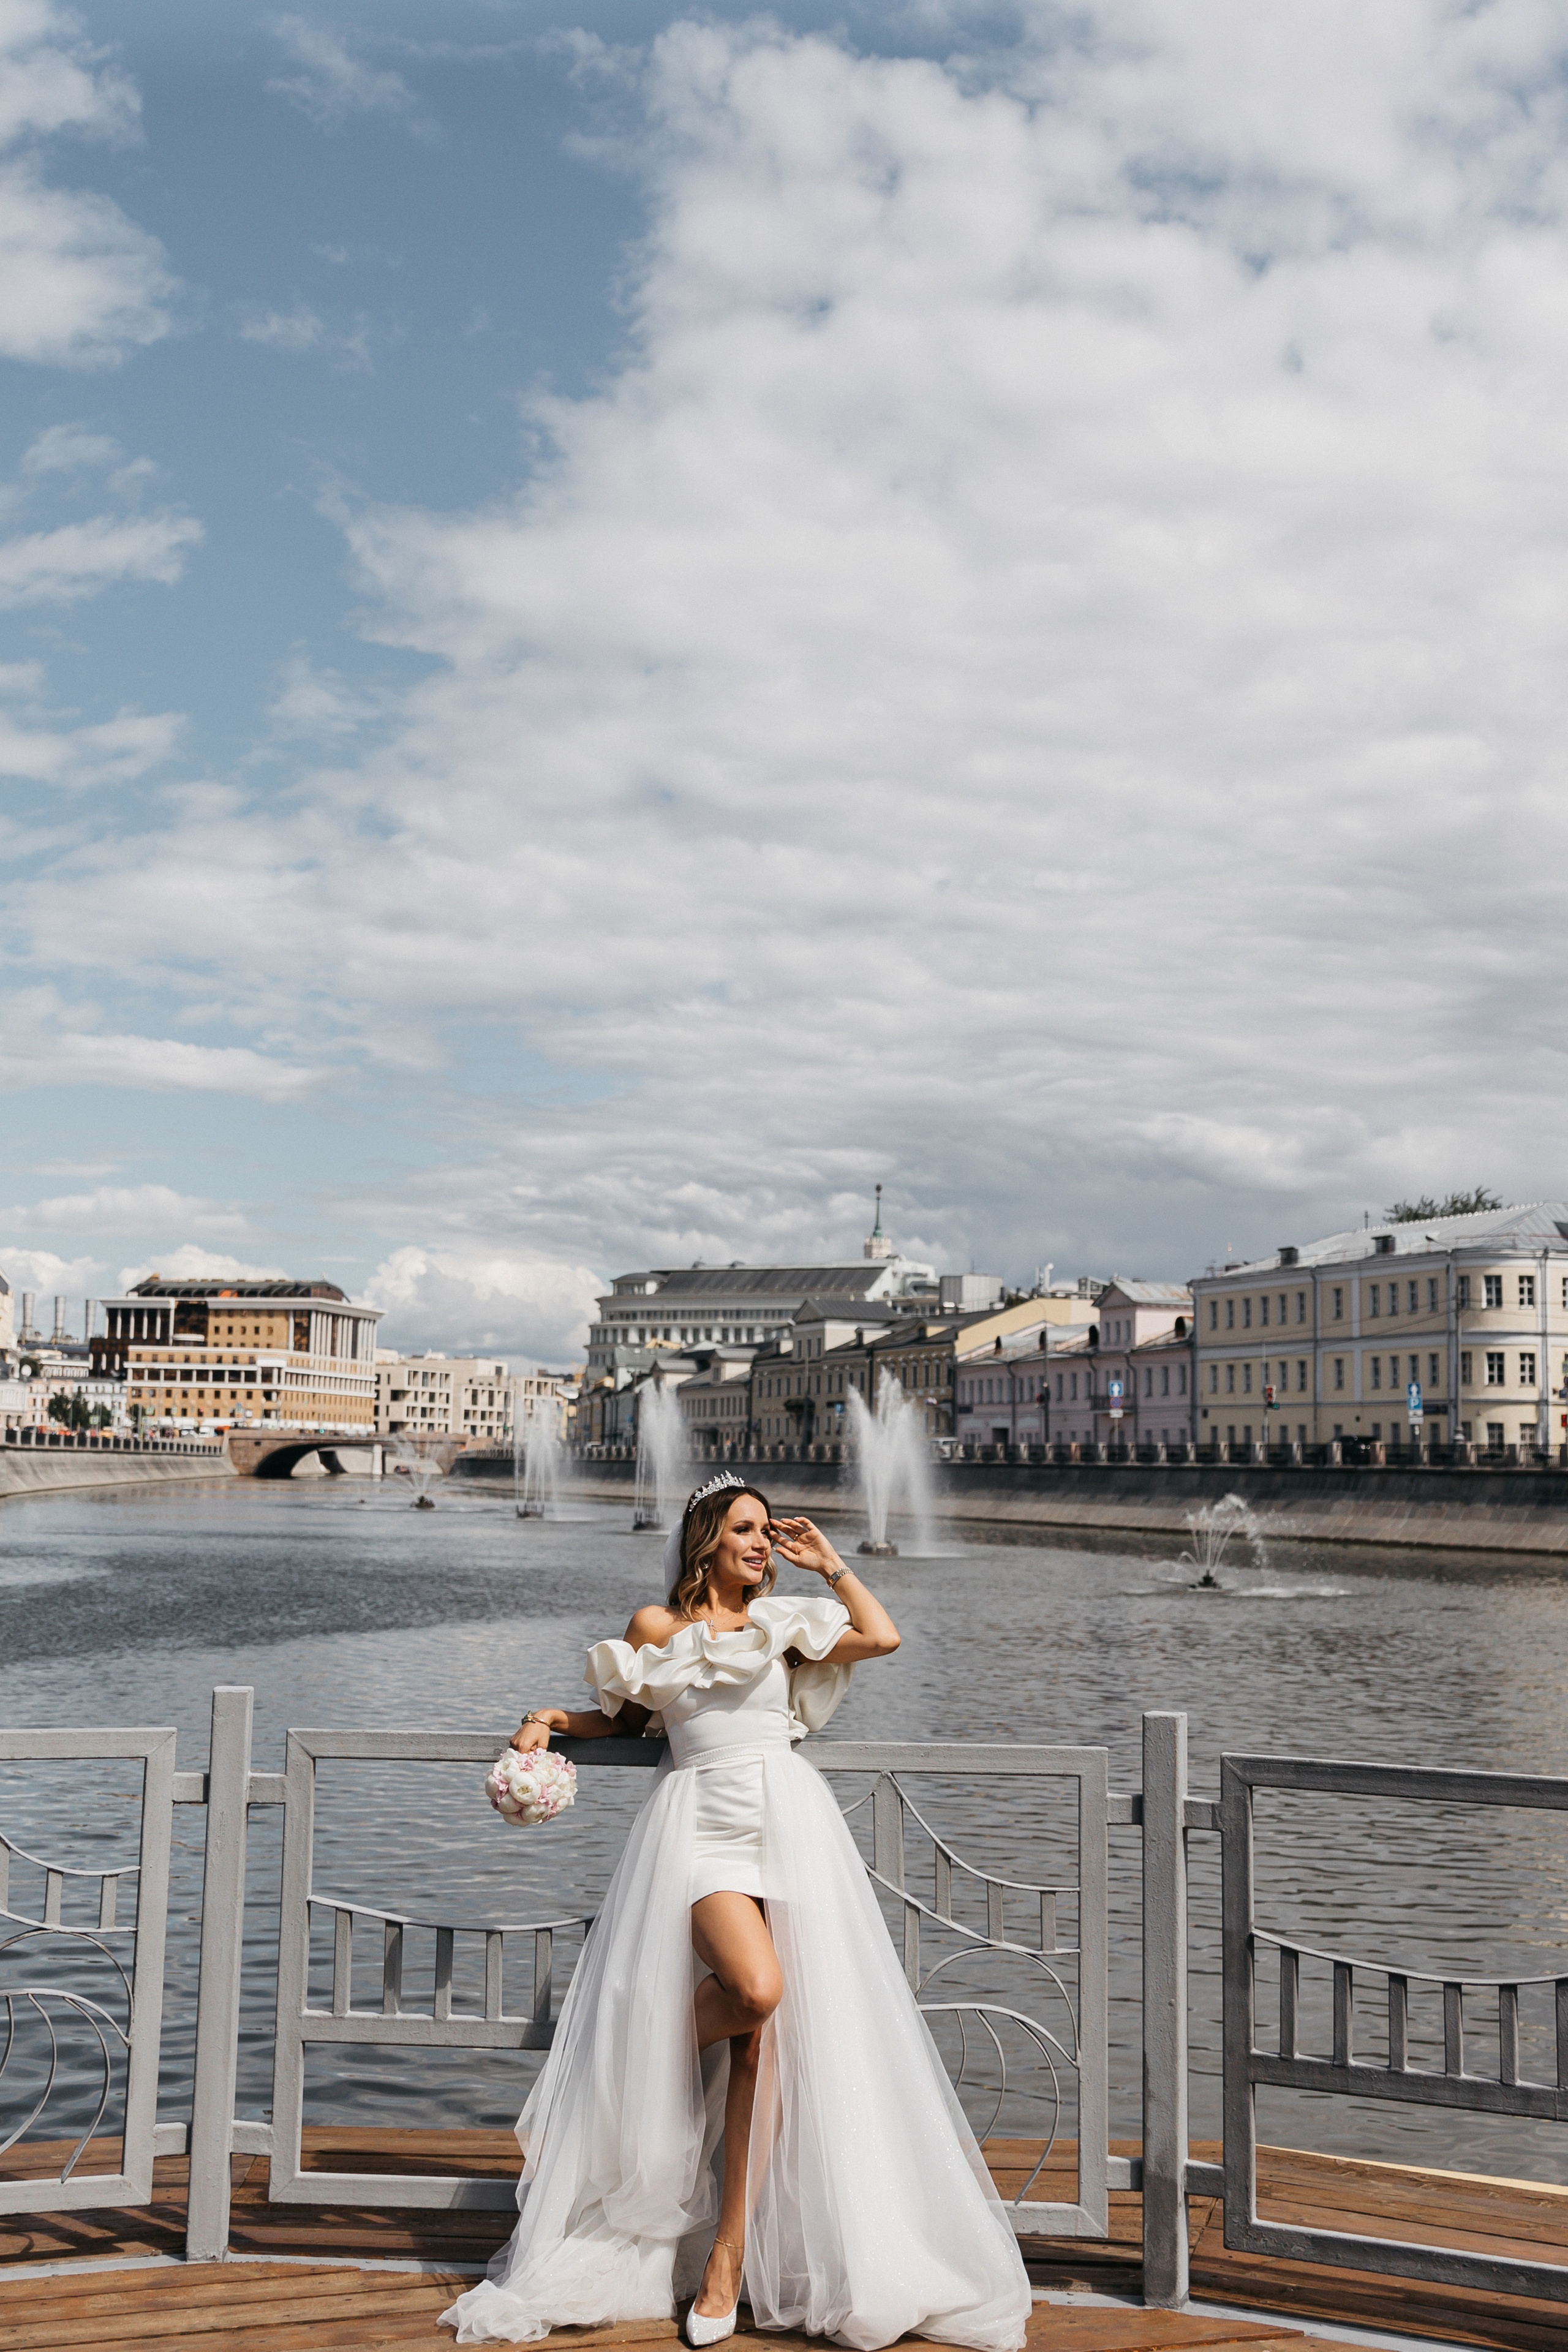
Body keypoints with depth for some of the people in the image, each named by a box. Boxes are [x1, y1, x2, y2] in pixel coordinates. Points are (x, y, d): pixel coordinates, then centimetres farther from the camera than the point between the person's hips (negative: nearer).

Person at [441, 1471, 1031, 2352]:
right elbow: (627, 1717, 27)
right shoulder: (656, 1628, 13)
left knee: (766, 2033, -8)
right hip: (700, 1819, -2)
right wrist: (555, 1719, 13)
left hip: (788, 1821, 2)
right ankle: (648, 2048, 5)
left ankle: (728, 2255, -4)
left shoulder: (783, 1621, 16)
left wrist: (829, 1564, 12)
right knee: (757, 1988, -29)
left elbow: (883, 1636, 5)